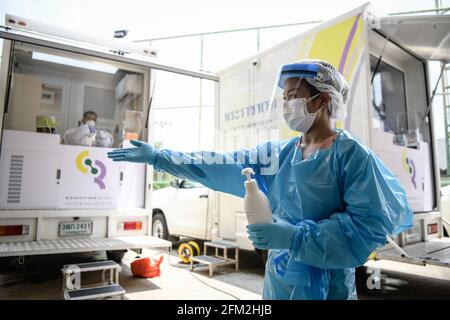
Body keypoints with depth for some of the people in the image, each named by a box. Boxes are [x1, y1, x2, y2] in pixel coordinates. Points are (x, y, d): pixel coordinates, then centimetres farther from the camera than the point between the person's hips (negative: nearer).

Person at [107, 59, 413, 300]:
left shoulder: (351, 153, -15)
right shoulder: (278, 153, 2)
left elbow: (370, 225, -19)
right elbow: (222, 166, 1)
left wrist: (295, 237, -26)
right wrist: (158, 156, 1)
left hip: (327, 287, -5)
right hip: (278, 280, 6)